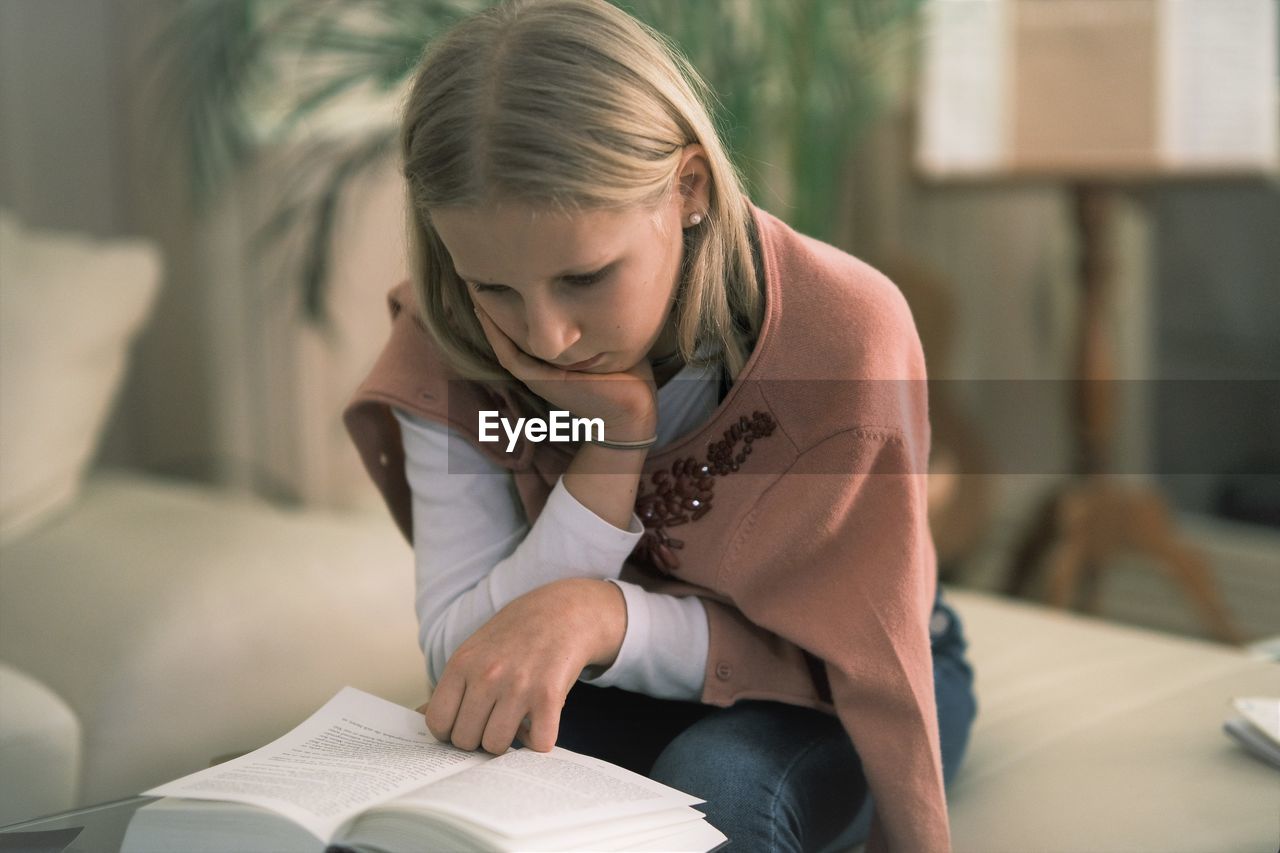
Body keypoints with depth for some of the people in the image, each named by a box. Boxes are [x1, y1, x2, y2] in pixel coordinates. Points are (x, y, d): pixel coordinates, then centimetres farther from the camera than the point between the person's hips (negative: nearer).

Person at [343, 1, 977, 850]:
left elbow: (838, 649, -22)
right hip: (621, 693, 1)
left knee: (710, 785, -35)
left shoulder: (842, 333, -29)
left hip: (830, 688, -1)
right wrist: (614, 439, -35)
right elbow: (460, 660, -22)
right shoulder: (450, 348, -20)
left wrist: (599, 615, -41)